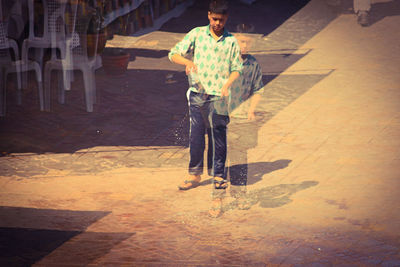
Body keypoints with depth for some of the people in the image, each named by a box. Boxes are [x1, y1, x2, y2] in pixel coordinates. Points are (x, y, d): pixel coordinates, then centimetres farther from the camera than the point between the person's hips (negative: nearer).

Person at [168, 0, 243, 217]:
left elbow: (237, 68, 6)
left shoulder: (231, 41, 3)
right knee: (196, 137, 9)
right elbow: (174, 54, 2)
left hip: (218, 97, -1)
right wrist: (188, 62, -18)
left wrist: (227, 84, -13)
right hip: (197, 94, 1)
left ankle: (218, 187, -2)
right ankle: (195, 175, 29)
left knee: (218, 141, -5)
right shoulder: (197, 34, 3)